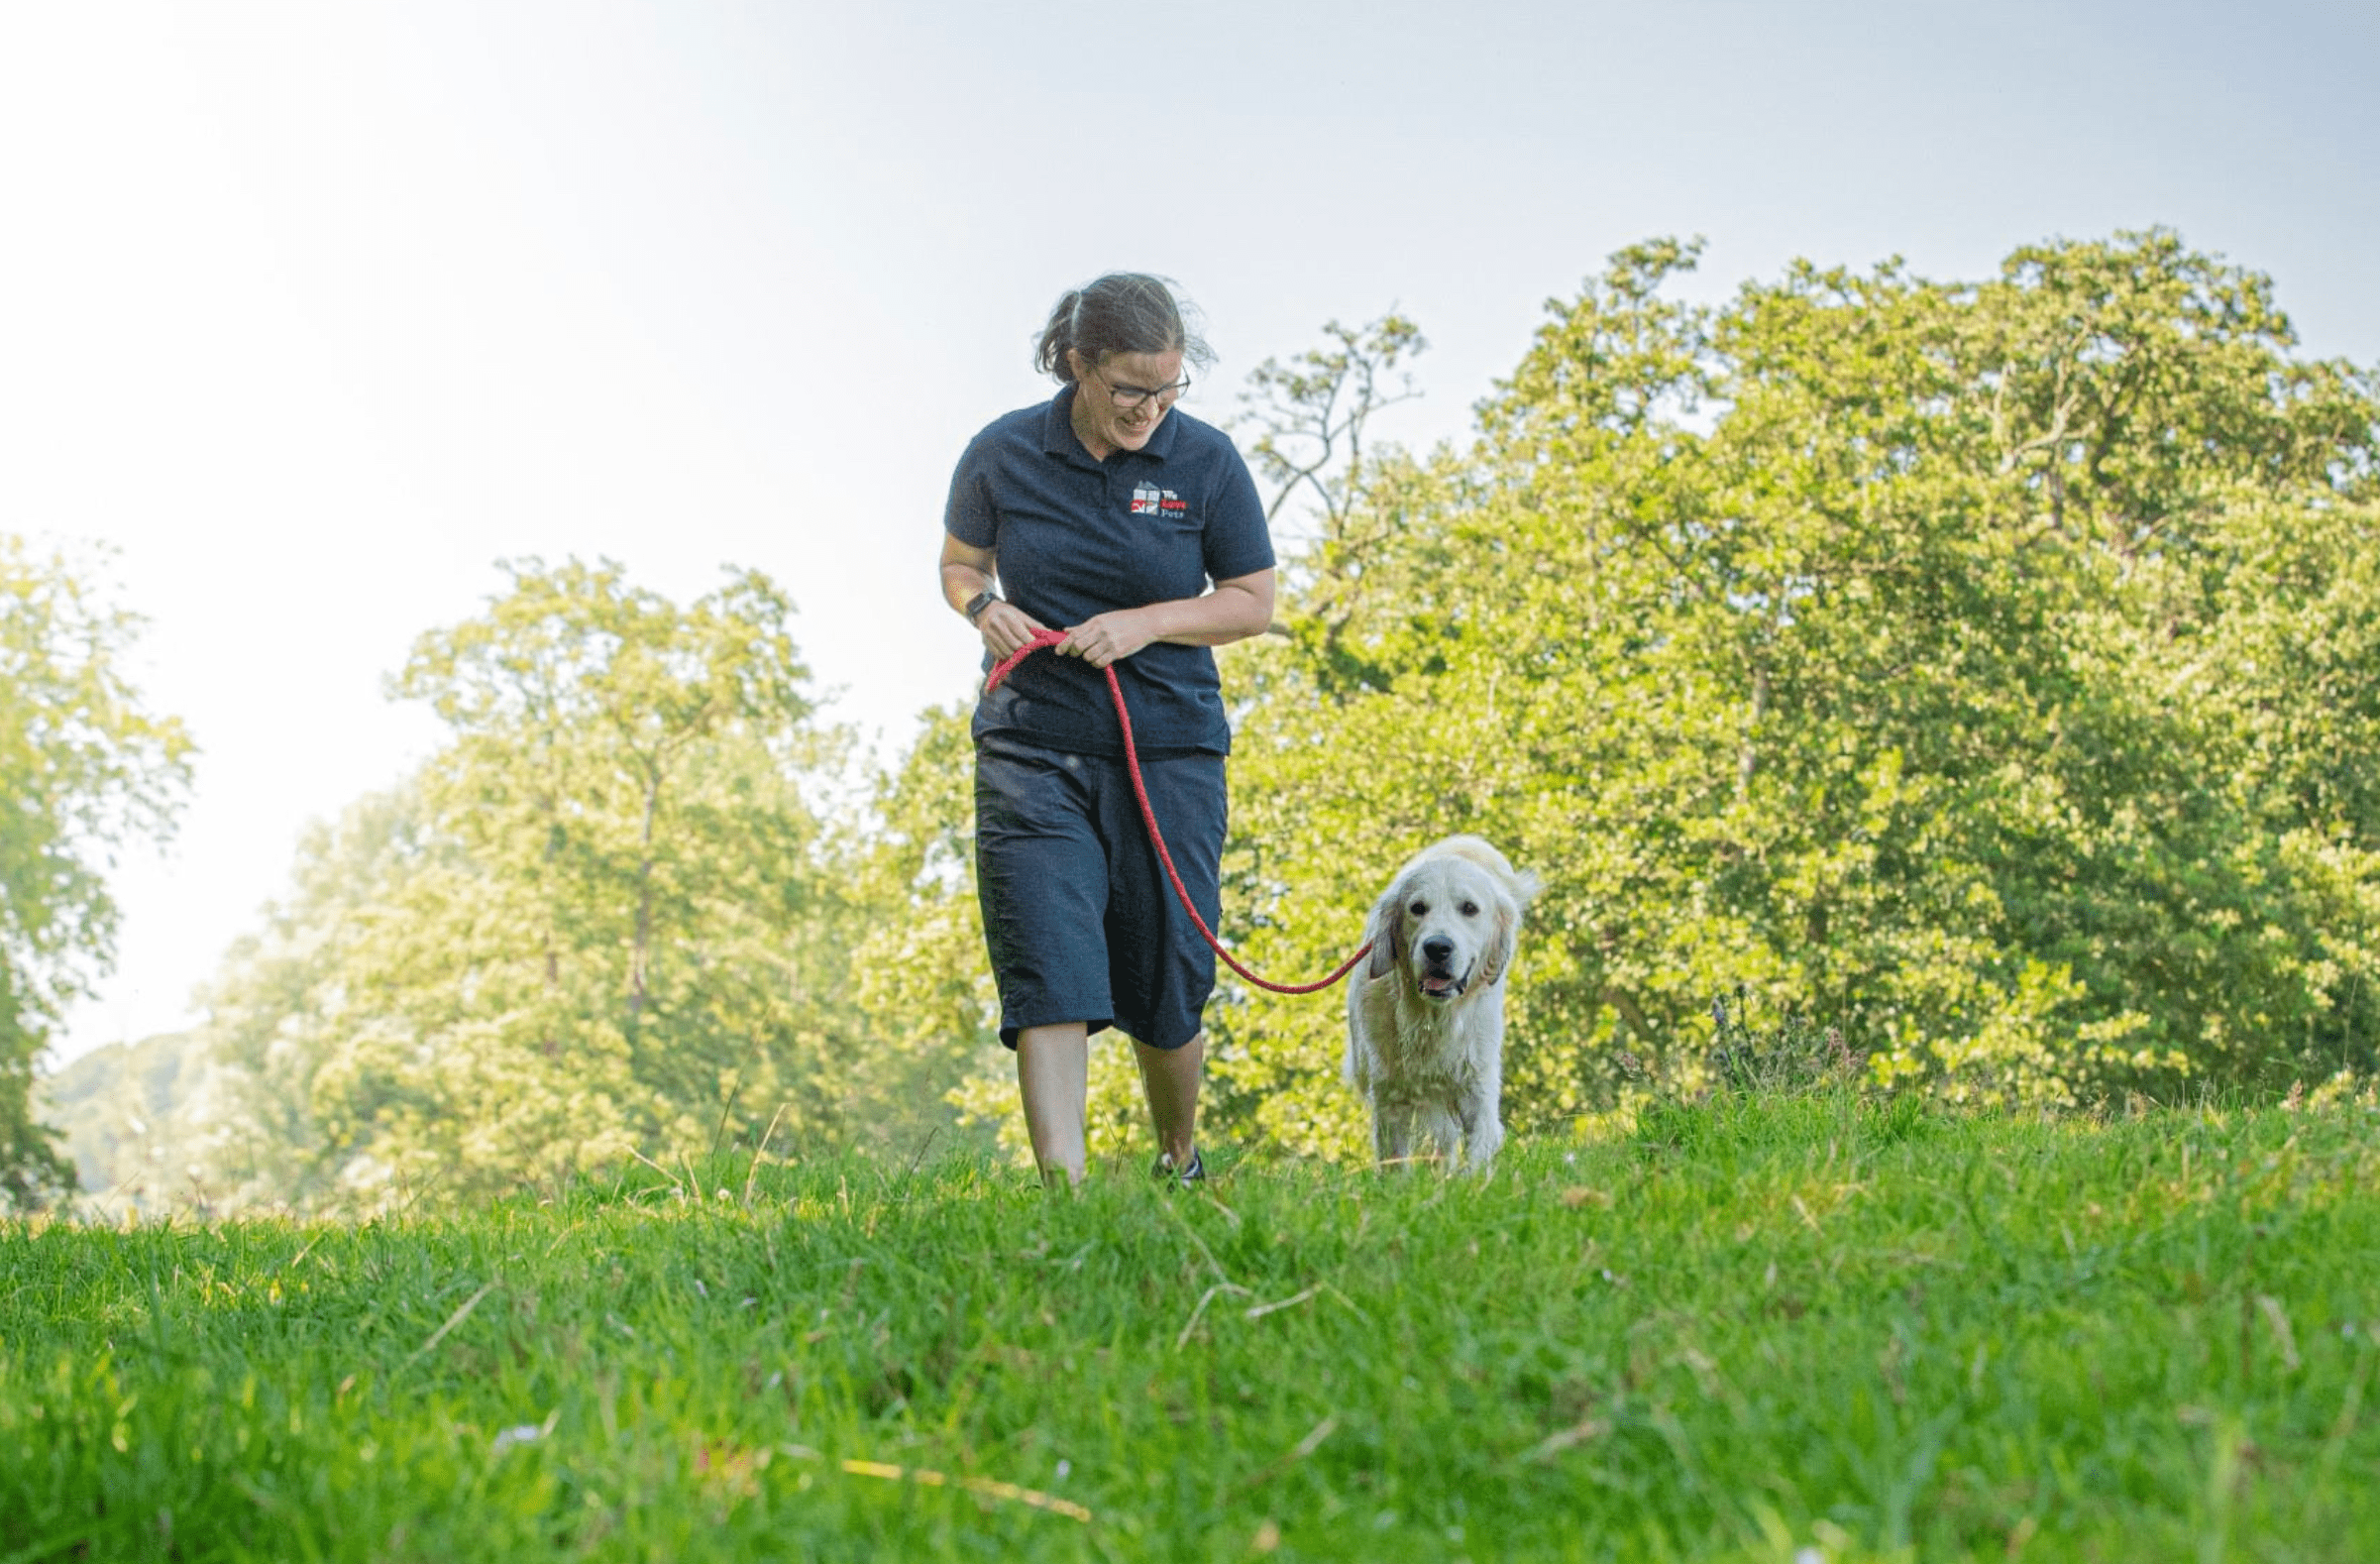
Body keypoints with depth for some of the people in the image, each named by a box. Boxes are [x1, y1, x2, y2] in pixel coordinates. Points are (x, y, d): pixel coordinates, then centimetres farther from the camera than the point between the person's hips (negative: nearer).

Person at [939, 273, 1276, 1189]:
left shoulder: (1206, 461, -4)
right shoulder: (1002, 456, -2)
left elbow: (1254, 601, 4)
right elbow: (959, 564, 14)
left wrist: (1146, 622, -12)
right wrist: (984, 609, -9)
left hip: (1170, 752, 0)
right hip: (1033, 749, 0)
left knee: (1167, 989, 7)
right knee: (1048, 973, -13)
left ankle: (1180, 1161, 34)